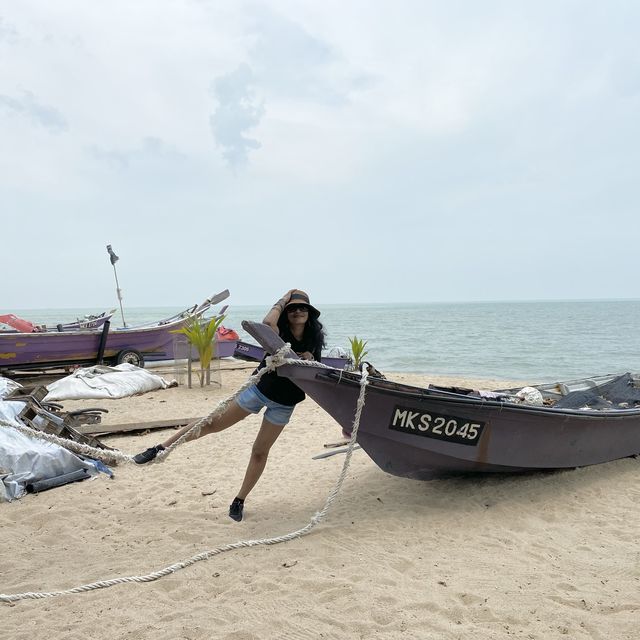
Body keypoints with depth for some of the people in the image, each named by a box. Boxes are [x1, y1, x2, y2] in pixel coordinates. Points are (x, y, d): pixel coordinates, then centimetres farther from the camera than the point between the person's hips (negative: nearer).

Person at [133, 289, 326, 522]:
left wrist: (309, 362, -15)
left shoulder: (314, 341, 0)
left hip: (283, 404, 2)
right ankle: (159, 449, 9)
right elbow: (267, 321, -36)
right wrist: (283, 300, -19)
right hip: (259, 388, -2)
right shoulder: (279, 334, -10)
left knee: (260, 452, 7)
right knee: (212, 423, -2)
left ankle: (239, 501, 23)